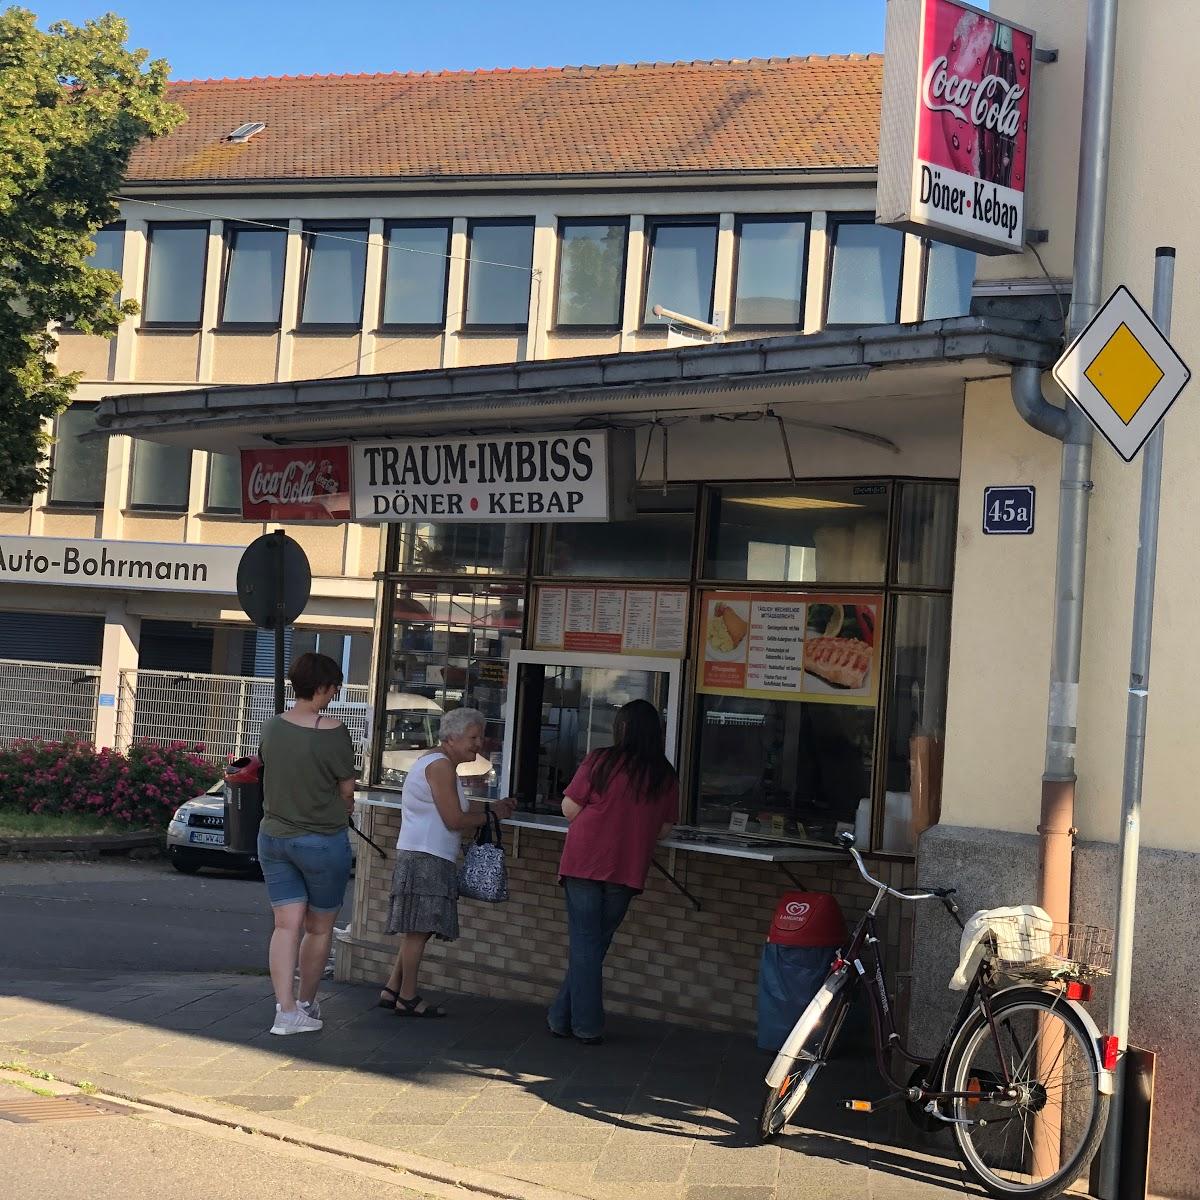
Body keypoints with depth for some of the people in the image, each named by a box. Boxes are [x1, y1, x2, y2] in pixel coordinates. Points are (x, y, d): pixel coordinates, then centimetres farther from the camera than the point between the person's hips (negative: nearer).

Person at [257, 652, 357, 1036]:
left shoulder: (272, 727, -1)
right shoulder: (333, 732, -17)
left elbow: (272, 777, 10)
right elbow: (347, 790, -8)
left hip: (273, 837, 5)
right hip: (322, 841, -5)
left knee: (287, 925, 4)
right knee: (319, 928, 13)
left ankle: (286, 1010, -4)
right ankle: (306, 1003, 24)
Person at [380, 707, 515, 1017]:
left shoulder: (439, 763, 20)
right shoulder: (441, 765, -14)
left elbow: (457, 806, 24)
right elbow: (454, 819, -17)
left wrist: (492, 806, 13)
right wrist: (490, 817, -2)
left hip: (424, 857, 11)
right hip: (425, 859, -11)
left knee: (417, 929, 13)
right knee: (419, 929, -5)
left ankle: (392, 990, 17)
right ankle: (407, 998, 1)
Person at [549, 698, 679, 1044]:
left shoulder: (599, 761, -7)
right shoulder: (666, 777, 2)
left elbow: (569, 808, -4)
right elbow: (664, 829, 7)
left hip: (585, 863, -3)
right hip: (628, 870, 3)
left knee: (584, 944, 5)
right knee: (596, 944, 13)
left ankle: (587, 1025, 7)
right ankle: (563, 1016, 18)